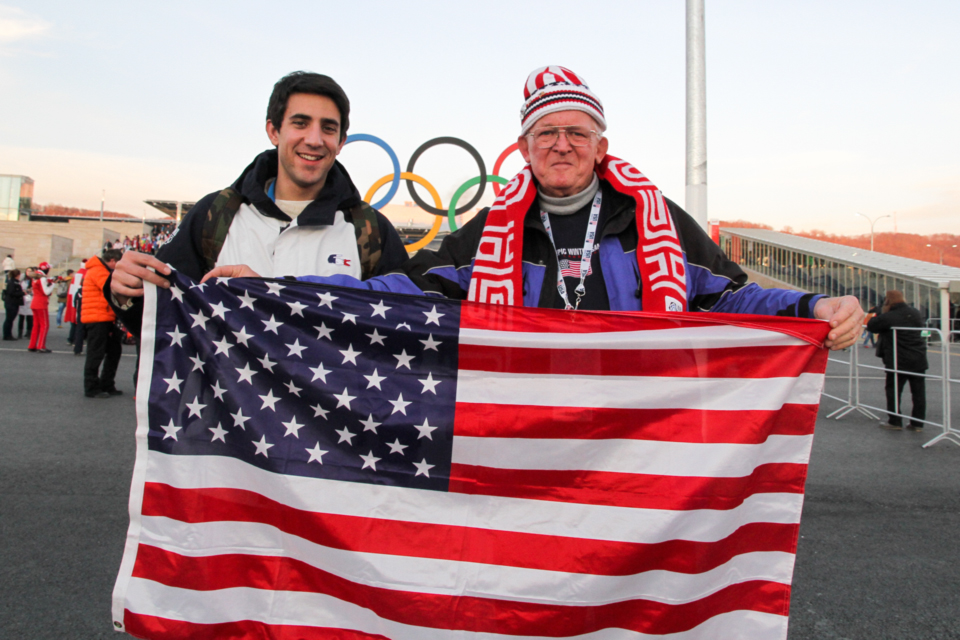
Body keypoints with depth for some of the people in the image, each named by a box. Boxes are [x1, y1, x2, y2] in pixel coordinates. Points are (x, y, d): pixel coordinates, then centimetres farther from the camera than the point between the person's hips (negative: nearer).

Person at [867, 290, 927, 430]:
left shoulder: (888, 317, -15)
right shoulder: (916, 313, 6)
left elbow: (870, 326, -7)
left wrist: (882, 312, 0)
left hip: (898, 360, -6)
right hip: (919, 359, 6)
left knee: (893, 390, 6)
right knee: (918, 391, 9)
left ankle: (895, 421, 9)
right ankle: (918, 423, 13)